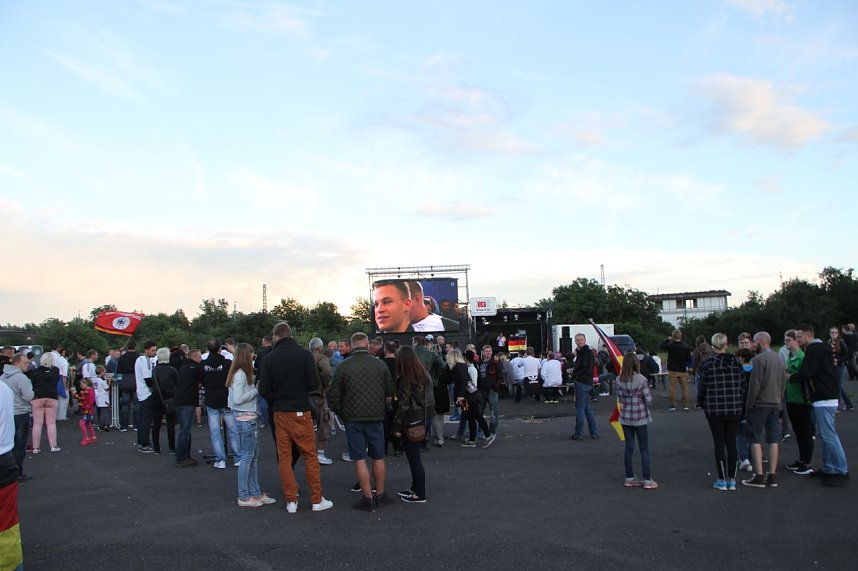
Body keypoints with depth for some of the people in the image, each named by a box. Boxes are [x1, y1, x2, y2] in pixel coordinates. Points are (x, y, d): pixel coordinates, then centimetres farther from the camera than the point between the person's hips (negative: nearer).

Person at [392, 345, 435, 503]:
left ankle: (420, 494, 9)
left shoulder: (405, 378, -17)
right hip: (422, 419, 8)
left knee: (413, 457, 2)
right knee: (415, 456, 19)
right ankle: (415, 488, 29)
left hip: (410, 422, -8)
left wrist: (397, 426, -9)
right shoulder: (425, 374, 5)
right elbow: (431, 399, 8)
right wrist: (426, 415, 15)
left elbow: (404, 405, -16)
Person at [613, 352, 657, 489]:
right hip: (640, 417, -3)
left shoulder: (618, 380, -6)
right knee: (644, 449, 5)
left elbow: (619, 397, 0)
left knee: (629, 447, 12)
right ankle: (647, 480, 8)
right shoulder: (642, 380, -16)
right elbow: (648, 400, -12)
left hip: (625, 417, 3)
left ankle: (629, 478, 18)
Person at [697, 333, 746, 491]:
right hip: (734, 410, 3)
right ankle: (732, 480, 14)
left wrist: (701, 403, 12)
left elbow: (702, 387, -5)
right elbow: (743, 385, 3)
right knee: (731, 443, 10)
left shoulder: (707, 364, -9)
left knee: (719, 444, 5)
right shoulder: (736, 362, 1)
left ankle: (722, 480, 9)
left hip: (714, 410, -3)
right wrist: (742, 405, 14)